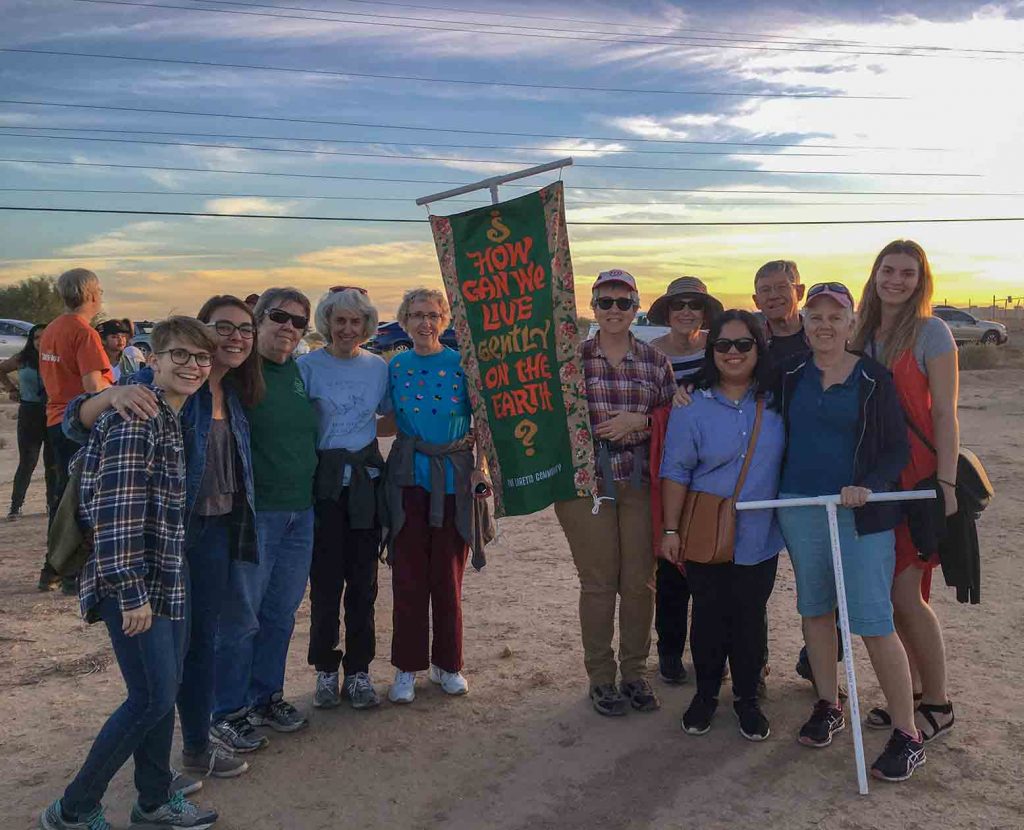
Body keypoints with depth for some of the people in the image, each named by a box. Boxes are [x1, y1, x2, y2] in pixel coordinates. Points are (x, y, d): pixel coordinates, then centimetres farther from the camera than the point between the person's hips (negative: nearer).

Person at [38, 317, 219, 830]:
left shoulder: (172, 420, 13)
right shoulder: (137, 419, -17)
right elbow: (116, 511, -22)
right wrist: (131, 592, -22)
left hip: (166, 579, 9)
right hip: (134, 581, -9)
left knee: (162, 692, 15)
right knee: (153, 697, -4)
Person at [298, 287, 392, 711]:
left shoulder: (378, 367, 7)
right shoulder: (308, 366, -3)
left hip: (366, 480, 3)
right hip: (324, 481, -2)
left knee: (363, 579, 6)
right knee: (326, 579, 2)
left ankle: (359, 670, 18)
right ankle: (325, 671, 18)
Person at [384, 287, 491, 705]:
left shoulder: (462, 364, -1)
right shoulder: (395, 367, 5)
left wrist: (479, 468, -7)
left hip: (455, 480, -1)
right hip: (408, 479, 1)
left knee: (448, 577, 6)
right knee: (408, 576, 3)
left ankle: (447, 663, 22)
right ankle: (407, 668, 16)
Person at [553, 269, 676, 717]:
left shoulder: (655, 360, 6)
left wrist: (639, 420, -9)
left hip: (639, 480, 2)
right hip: (586, 479, -2)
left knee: (640, 580, 7)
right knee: (598, 581, 3)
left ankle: (635, 673, 24)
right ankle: (600, 677, 19)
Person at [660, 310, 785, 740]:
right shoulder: (692, 408, -5)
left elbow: (789, 461, 11)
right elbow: (675, 471, -5)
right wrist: (671, 529, -7)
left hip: (759, 538, 2)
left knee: (750, 619, 10)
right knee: (708, 618, 9)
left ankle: (747, 698, 28)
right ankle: (706, 694, 28)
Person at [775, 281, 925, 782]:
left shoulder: (873, 378, -2)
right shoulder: (791, 375, 8)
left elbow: (898, 448, -3)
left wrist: (869, 487, -19)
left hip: (860, 514, -4)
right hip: (800, 508, 4)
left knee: (874, 621, -7)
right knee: (815, 609, 13)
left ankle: (908, 736, 5)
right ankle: (828, 707, 30)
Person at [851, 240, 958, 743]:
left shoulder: (930, 333, -7)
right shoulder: (864, 335, 10)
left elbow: (945, 414, -10)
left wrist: (946, 483, -15)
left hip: (919, 477, -6)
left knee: (904, 592, -5)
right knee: (889, 591, 10)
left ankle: (938, 705, 11)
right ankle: (914, 691, 25)